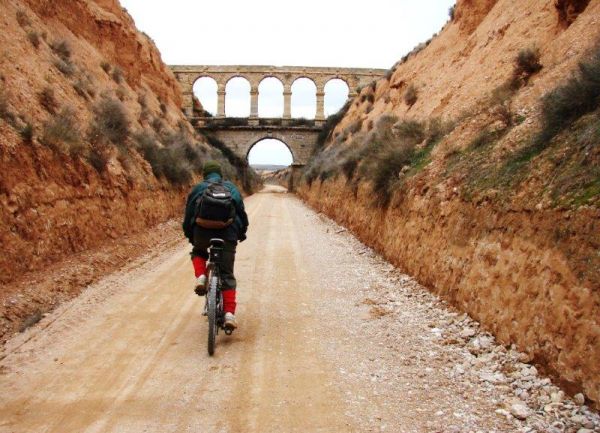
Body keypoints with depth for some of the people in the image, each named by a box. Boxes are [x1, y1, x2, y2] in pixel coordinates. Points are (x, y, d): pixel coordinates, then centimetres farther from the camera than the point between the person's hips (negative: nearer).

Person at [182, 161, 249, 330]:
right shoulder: (231, 188, 18)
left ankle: (201, 277, 5)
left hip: (202, 231, 0)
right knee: (227, 275, 6)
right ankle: (229, 314, -7)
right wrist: (242, 233, 30)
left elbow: (188, 213, 16)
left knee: (198, 252, 34)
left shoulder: (198, 189, 15)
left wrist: (189, 235, 28)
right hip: (228, 233, 0)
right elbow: (242, 212, 18)